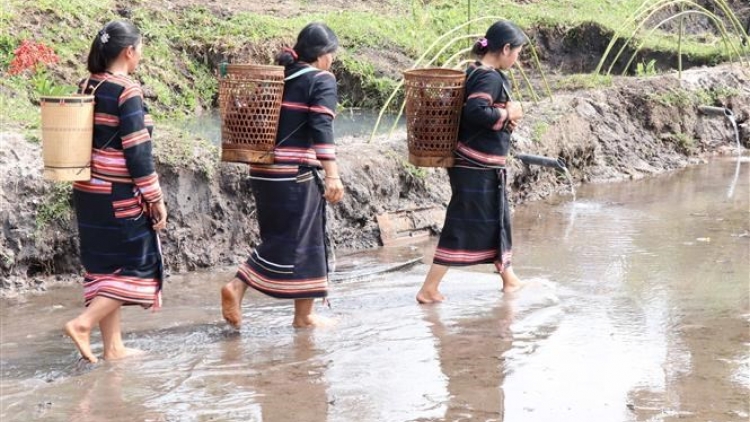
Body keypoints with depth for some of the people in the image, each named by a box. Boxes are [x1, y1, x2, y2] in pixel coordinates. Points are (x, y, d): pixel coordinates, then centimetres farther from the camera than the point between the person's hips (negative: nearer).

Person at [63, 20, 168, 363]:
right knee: (137, 265, 4)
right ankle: (83, 323, -7)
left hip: (88, 193, 8)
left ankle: (113, 346, 15)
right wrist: (156, 199, -11)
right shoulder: (127, 91, -16)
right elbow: (138, 152, -18)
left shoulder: (87, 87, 6)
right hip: (120, 196, -8)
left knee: (105, 266, 13)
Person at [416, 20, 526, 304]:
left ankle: (509, 279, 35)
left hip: (482, 166, 10)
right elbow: (476, 111, -33)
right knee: (461, 227, -5)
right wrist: (508, 114, -18)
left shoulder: (476, 72, 11)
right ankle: (429, 290, -2)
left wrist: (504, 118, 3)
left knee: (497, 220, 21)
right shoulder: (490, 78, -19)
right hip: (477, 167, -10)